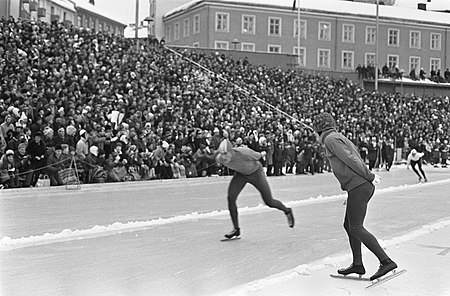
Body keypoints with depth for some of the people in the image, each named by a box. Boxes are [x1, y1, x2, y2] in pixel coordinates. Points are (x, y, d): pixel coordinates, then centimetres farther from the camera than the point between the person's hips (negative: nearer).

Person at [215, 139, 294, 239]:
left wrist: (262, 154, 4)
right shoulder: (219, 159, -29)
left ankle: (287, 211, 36)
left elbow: (257, 156, -16)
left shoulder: (243, 153, -41)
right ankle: (236, 229, -2)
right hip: (240, 174, 3)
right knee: (231, 198, -16)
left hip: (255, 172, -3)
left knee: (269, 202, 4)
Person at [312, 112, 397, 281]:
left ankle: (386, 261, -11)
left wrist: (370, 176, -11)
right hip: (364, 186, 9)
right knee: (349, 225, 15)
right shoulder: (343, 139, 24)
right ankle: (357, 264, 20)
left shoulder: (331, 139, -4)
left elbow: (350, 159, -14)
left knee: (356, 228, -8)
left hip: (358, 187, -9)